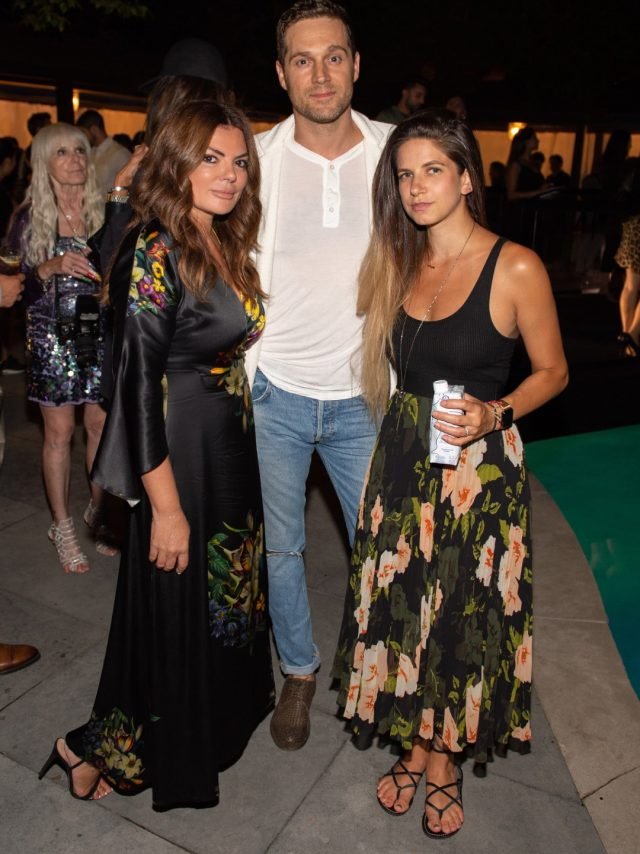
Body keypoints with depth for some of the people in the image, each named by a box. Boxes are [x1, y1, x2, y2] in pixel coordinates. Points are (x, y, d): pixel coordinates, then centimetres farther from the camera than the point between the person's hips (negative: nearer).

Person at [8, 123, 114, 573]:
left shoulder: (104, 211, 4)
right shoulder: (30, 218, -1)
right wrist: (51, 267, -19)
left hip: (101, 332, 2)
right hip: (52, 335, -2)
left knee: (102, 425, 5)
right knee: (60, 431, 2)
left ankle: (98, 512, 25)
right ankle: (63, 526, 16)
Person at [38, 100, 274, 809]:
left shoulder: (224, 246, 8)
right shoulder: (158, 252, -18)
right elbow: (138, 384, -22)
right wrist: (165, 506, -21)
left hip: (232, 454, 9)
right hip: (182, 459, -8)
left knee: (224, 598, 22)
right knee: (177, 610, 7)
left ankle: (214, 718, 47)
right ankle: (102, 750, 32)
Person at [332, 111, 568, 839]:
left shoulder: (515, 268, -11)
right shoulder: (398, 266, 6)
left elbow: (552, 370, -4)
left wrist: (493, 413, -19)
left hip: (477, 467, -4)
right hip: (402, 459, 5)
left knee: (464, 612, 10)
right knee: (403, 605, 13)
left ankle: (445, 757, 36)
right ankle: (413, 745, 38)